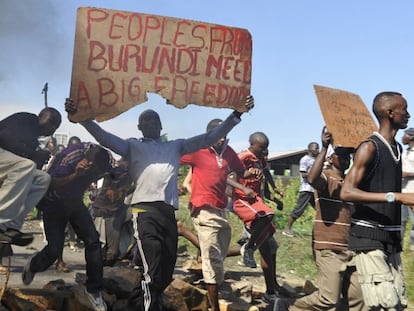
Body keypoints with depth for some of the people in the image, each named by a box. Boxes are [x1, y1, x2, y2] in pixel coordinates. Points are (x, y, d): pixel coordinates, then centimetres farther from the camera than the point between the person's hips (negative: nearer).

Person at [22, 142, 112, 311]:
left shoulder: (101, 156, -17)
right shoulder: (69, 158, -33)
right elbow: (52, 184, -27)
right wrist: (75, 175, -41)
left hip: (74, 200, 4)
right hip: (54, 203, -4)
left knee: (93, 240, -13)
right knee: (55, 248, -9)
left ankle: (93, 290, -2)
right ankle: (32, 267, 26)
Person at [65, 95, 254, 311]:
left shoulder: (176, 146, 26)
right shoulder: (132, 146, 20)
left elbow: (209, 138, 22)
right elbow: (104, 137, 6)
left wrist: (236, 114, 15)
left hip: (169, 212, 4)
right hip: (145, 210, -4)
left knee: (166, 272, 9)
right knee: (153, 271, -14)